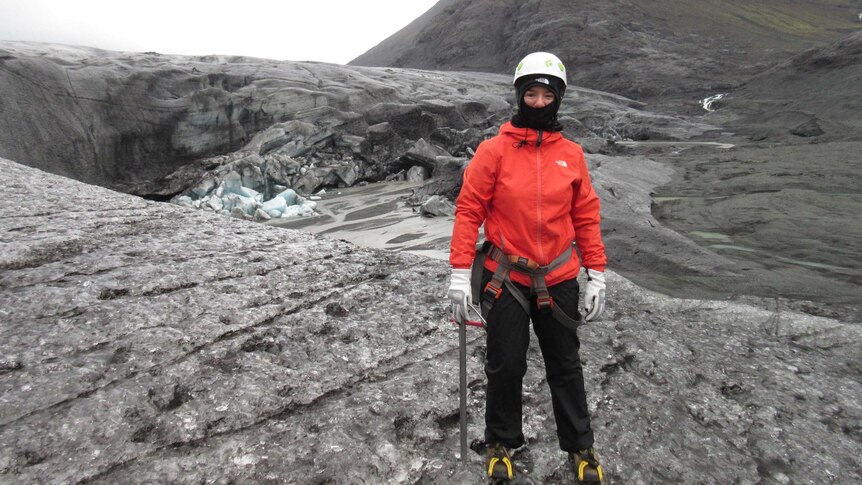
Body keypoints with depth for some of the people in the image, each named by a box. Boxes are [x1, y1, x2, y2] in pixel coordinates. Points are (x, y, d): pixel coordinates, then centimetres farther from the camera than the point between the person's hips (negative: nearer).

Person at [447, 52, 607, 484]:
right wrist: (460, 273, -11)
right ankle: (500, 442, 32)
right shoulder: (493, 151, -6)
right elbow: (469, 210, -7)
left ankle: (579, 446, 34)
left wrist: (596, 275, 4)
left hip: (559, 281, 3)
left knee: (565, 367, 15)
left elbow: (586, 217, 6)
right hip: (506, 279, -2)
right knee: (505, 367, 9)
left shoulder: (571, 155, 2)